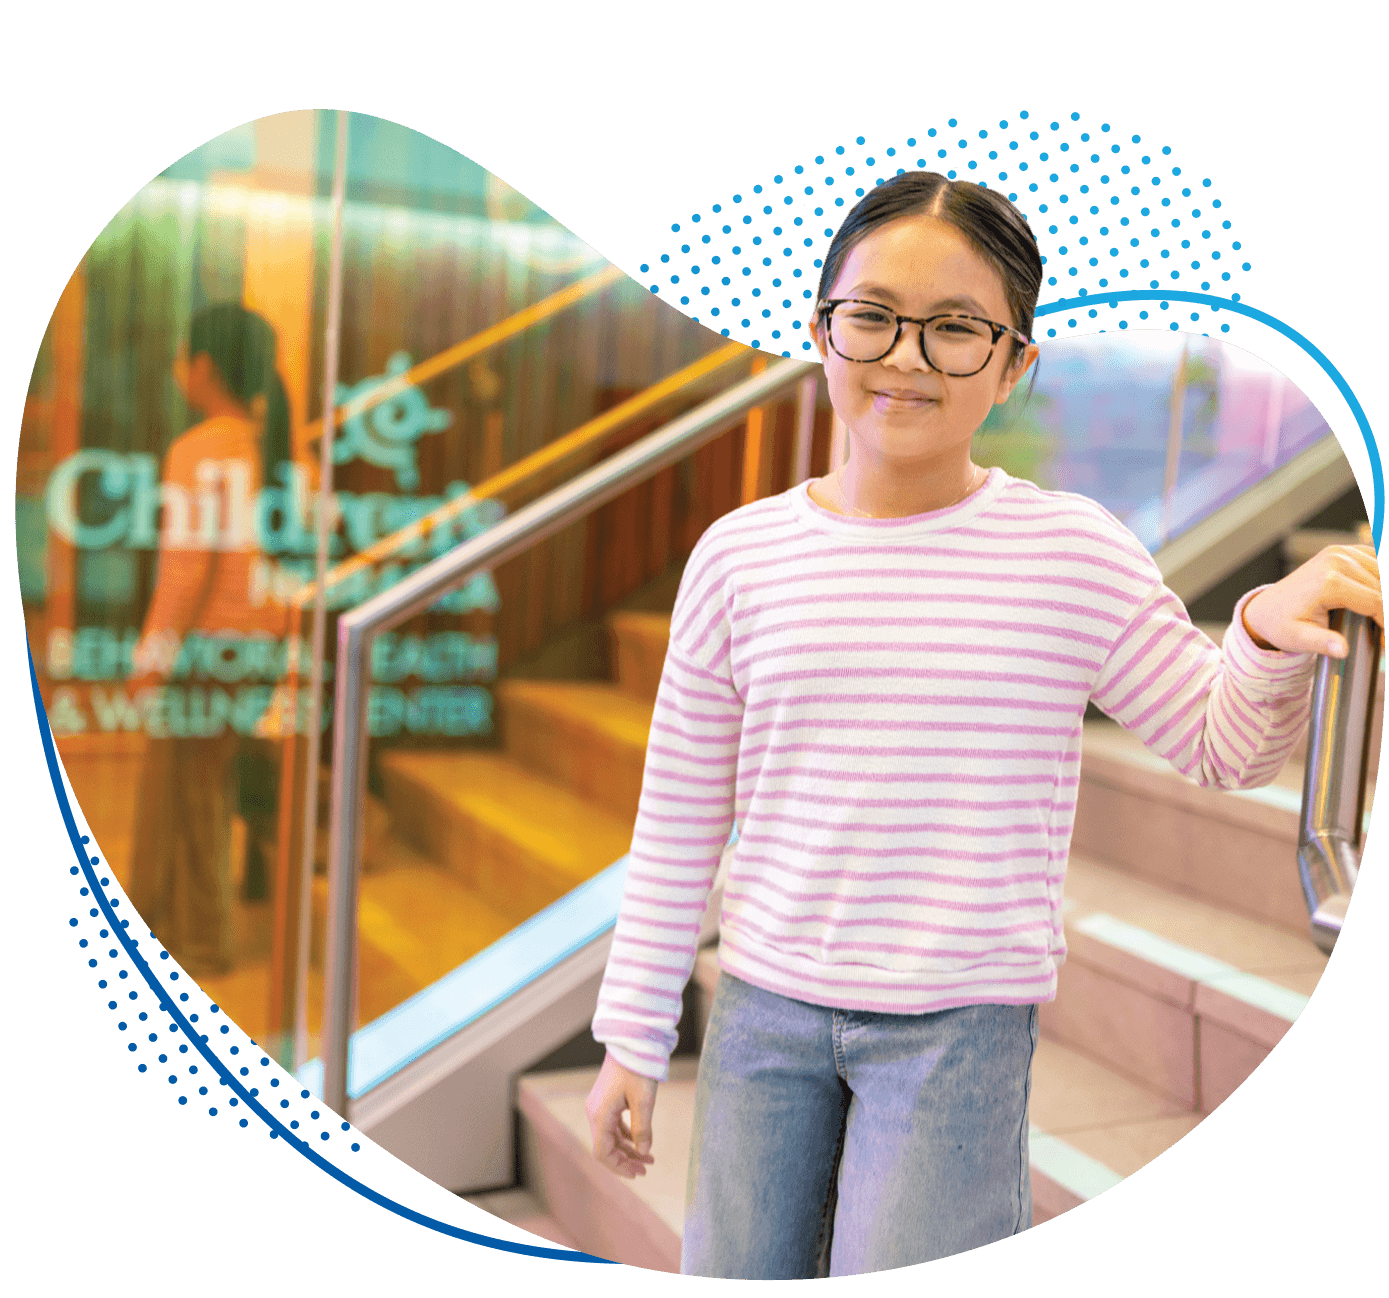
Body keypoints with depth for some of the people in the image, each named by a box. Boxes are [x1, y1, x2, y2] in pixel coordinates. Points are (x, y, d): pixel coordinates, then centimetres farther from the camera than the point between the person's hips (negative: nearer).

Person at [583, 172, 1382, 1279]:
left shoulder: (1073, 553, -6)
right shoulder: (740, 556, -2)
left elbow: (1223, 746, 5)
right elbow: (678, 823, 5)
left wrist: (1271, 638, -17)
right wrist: (634, 1038, 8)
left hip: (961, 1024, -2)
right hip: (765, 1009, 3)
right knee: (737, 1275, 15)